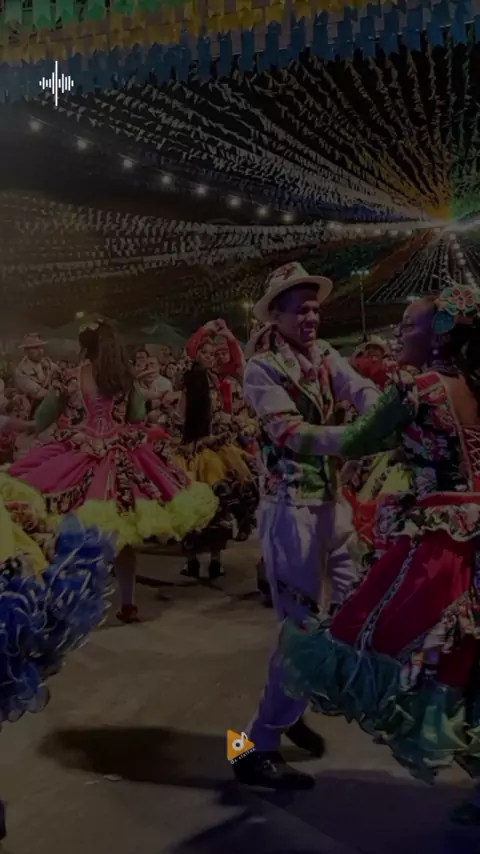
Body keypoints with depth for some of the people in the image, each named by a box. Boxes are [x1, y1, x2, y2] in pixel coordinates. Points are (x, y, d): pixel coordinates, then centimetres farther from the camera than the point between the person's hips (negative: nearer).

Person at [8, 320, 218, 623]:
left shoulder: (73, 378, -4)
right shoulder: (125, 378, 2)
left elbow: (41, 420, 6)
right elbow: (139, 415, 15)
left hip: (79, 461, -2)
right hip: (122, 462, 3)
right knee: (123, 534, 9)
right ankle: (128, 604, 16)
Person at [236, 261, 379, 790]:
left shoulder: (324, 356, 8)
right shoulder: (261, 369, -12)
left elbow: (361, 390, -11)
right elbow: (290, 434, -27)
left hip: (331, 502, 8)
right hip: (290, 510, -8)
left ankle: (291, 708, 37)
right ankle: (258, 749, 9)